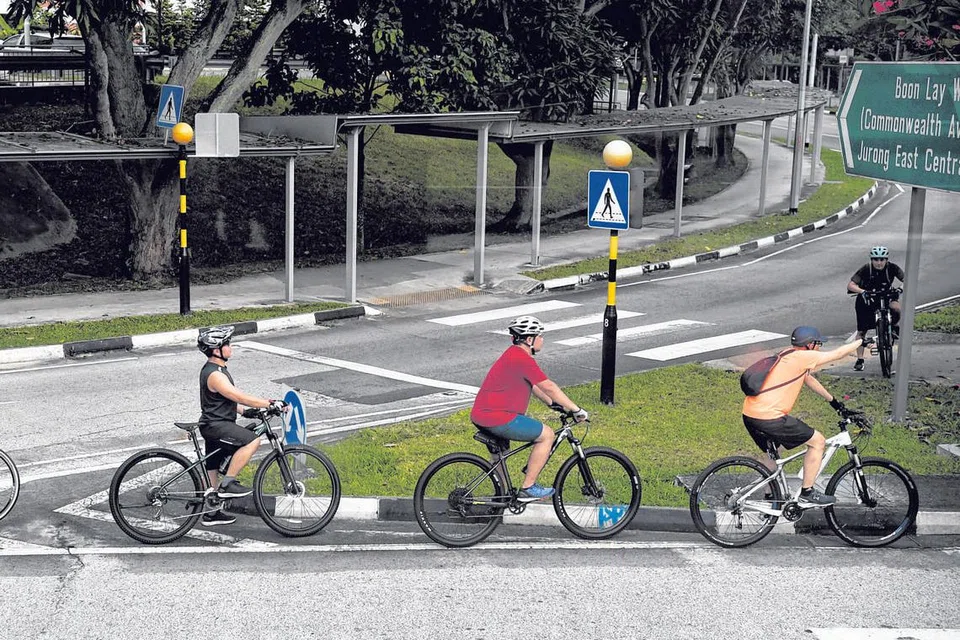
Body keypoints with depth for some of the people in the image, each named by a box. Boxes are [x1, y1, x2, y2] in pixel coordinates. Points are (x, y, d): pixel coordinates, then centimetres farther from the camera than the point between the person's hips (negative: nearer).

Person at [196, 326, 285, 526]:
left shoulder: (214, 369, 13)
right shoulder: (215, 375, -21)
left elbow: (229, 399, 22)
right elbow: (239, 397, -25)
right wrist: (270, 403, -22)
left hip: (215, 425, 11)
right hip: (216, 426, -11)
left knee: (212, 471, 16)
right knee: (252, 441, -25)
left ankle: (211, 513, 26)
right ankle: (227, 484, -17)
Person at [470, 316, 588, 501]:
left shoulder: (514, 354, 18)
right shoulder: (522, 359, -15)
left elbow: (535, 386, 26)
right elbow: (549, 387, -13)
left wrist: (555, 405, 25)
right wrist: (576, 410, -6)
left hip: (480, 415, 11)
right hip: (497, 418, -11)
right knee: (546, 435, -3)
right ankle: (528, 488, 2)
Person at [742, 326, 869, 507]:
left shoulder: (788, 357, 21)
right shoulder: (802, 357, -7)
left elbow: (810, 380, 34)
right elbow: (839, 353, 1)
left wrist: (833, 402, 42)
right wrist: (862, 341, 17)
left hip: (749, 414, 10)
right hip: (769, 418, -10)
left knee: (774, 452, 32)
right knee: (818, 441, 3)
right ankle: (807, 494, 8)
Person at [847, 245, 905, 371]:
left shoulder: (892, 268, -18)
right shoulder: (866, 269, -22)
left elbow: (906, 280, -24)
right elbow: (850, 285, -28)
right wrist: (862, 291, -46)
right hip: (866, 300, -1)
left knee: (897, 308, -33)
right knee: (861, 331, -3)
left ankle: (896, 327, -2)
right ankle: (859, 360, 10)